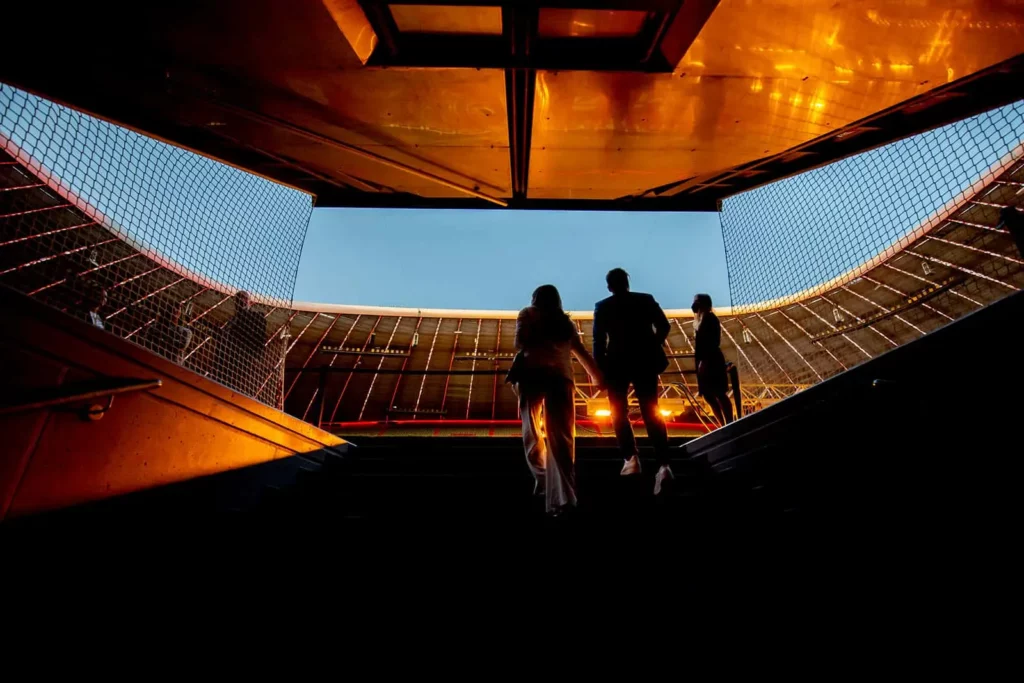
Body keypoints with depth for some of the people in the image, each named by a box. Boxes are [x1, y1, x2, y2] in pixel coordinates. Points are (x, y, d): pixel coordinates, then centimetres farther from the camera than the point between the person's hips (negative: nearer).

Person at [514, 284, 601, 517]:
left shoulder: (527, 314, 15)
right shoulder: (565, 322, 25)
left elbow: (520, 343, 0)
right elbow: (581, 352, 28)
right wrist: (596, 375, 40)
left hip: (533, 373, -2)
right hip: (560, 376, 2)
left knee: (533, 432, 14)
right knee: (560, 436, -6)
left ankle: (542, 478, 21)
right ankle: (562, 496, -17)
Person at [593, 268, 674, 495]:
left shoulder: (603, 306, 2)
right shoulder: (646, 299, 6)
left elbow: (599, 340, -5)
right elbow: (664, 326, 0)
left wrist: (600, 368, -1)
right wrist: (652, 347, 15)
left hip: (617, 363, -1)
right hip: (645, 362, 2)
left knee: (619, 412, 11)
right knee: (651, 413, 2)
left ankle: (631, 458, -4)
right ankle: (663, 464, -13)